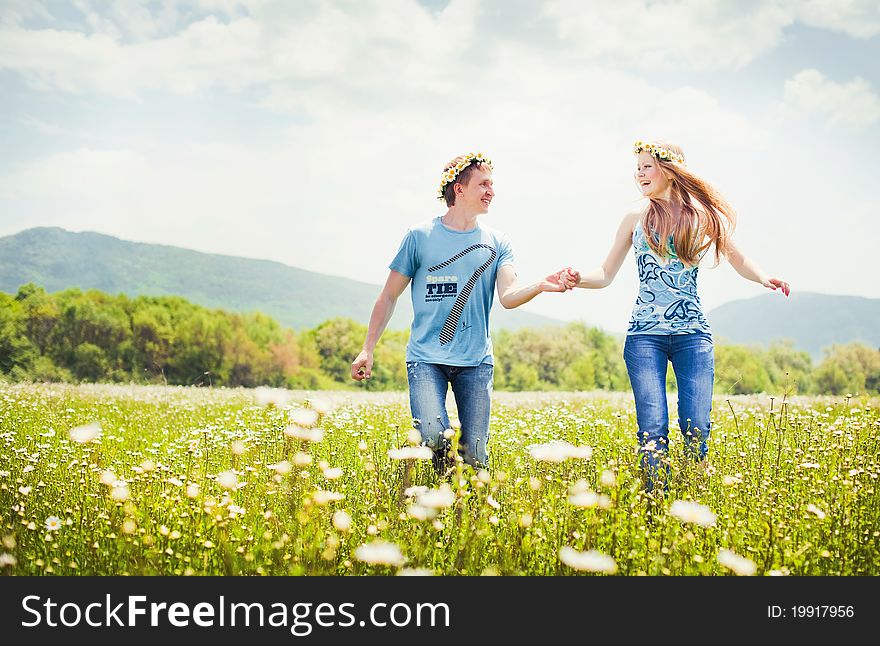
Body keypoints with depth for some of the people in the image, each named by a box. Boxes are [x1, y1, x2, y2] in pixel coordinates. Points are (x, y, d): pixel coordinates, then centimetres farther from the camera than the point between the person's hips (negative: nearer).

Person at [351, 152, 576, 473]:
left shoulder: (497, 243, 10)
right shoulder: (420, 236, 3)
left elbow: (508, 296, -5)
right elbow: (389, 296, 8)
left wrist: (541, 285, -26)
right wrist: (368, 349, 4)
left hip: (476, 361, 2)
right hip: (426, 358, -2)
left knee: (475, 454, 1)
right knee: (433, 437, -20)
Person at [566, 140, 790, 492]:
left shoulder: (703, 216, 7)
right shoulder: (636, 220, 10)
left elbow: (739, 258, 13)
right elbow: (606, 275, 11)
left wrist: (764, 278, -7)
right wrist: (579, 278, -10)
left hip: (693, 334, 0)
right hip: (645, 335, 0)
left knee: (696, 428, -5)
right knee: (652, 429, -7)